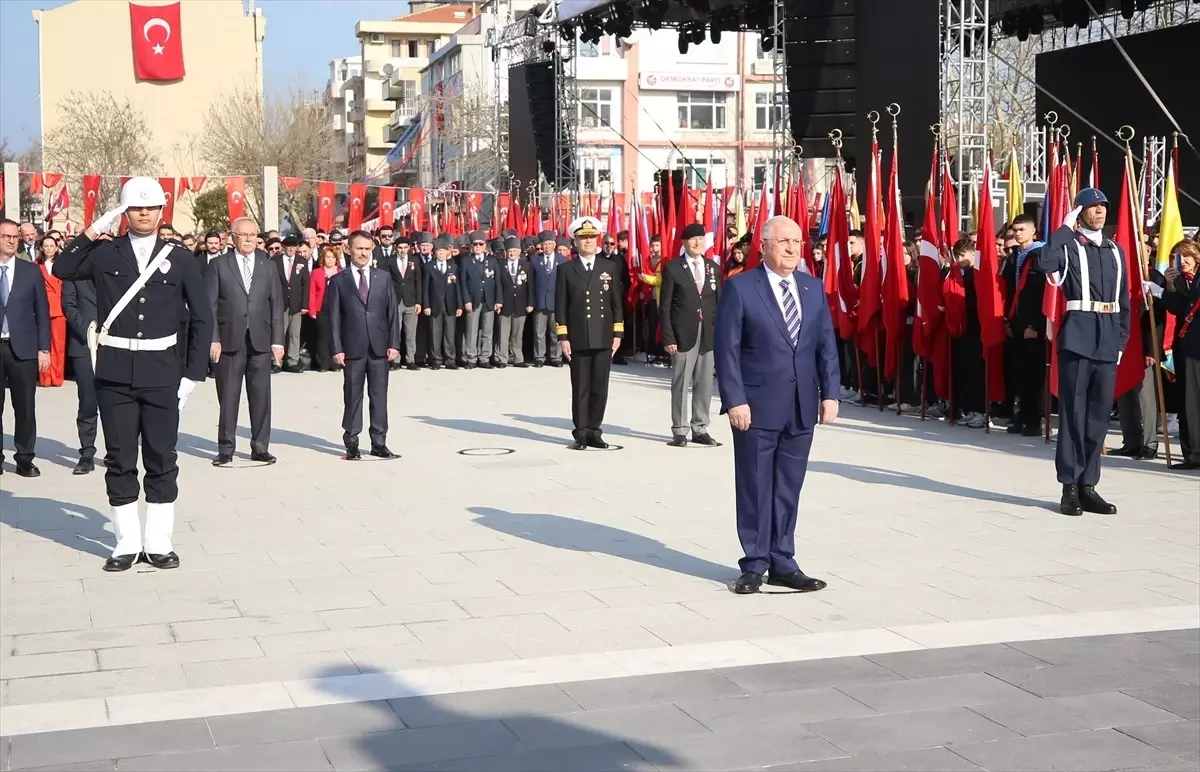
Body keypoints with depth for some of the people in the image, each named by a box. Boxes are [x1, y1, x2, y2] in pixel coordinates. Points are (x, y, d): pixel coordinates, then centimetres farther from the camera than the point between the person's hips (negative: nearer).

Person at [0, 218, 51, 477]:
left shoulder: (31, 271, 5)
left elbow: (42, 312, 5)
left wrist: (44, 349, -1)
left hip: (23, 348, 0)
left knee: (25, 407, 3)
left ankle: (24, 459, 11)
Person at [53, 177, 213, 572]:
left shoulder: (179, 260, 3)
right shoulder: (105, 254, 6)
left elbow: (202, 319, 4)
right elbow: (62, 270, -4)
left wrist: (192, 374, 0)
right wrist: (92, 232, -9)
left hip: (161, 372, 0)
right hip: (115, 372, 0)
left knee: (161, 459, 5)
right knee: (120, 459, 5)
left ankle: (159, 542, 14)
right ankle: (127, 543, 13)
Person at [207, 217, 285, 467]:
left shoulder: (269, 266, 11)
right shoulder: (219, 265, 4)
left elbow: (277, 305, 9)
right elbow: (210, 305, 1)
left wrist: (277, 341, 2)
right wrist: (213, 339, -8)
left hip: (260, 342, 2)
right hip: (229, 341, -2)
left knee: (261, 397, 2)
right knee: (228, 398, 2)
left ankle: (260, 448, 11)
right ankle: (226, 449, 10)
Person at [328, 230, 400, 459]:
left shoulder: (383, 277, 9)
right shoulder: (338, 281, 4)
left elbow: (393, 312, 7)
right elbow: (334, 317, 1)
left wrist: (394, 344, -1)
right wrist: (337, 349, -7)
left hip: (380, 347, 2)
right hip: (352, 348, -2)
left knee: (379, 395, 4)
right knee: (352, 396, 2)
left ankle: (379, 443, 9)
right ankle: (352, 443, 9)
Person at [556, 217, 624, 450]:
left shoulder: (609, 267, 8)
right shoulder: (566, 270, 4)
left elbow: (616, 303, 8)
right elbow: (560, 306, 2)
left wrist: (617, 333, 3)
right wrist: (563, 337, -4)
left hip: (603, 338, 2)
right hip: (578, 339, -1)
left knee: (600, 387, 3)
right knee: (580, 389, 2)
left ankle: (594, 431, 12)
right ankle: (581, 433, 7)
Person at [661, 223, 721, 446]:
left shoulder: (714, 269, 11)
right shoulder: (672, 268, 0)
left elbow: (719, 304, 12)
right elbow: (665, 305, -2)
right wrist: (668, 337, -9)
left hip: (708, 335, 4)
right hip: (683, 335, -4)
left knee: (704, 384, 6)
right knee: (680, 384, 0)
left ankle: (700, 429, 15)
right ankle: (679, 431, 8)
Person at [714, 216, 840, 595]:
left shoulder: (814, 288, 10)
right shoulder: (740, 288, -5)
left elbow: (827, 345, 10)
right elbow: (727, 348, -7)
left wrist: (830, 393, 2)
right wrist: (735, 400, -13)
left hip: (802, 407, 4)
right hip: (757, 407, -4)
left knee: (789, 489, 9)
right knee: (755, 488, 4)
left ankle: (783, 563, 19)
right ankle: (754, 565, 14)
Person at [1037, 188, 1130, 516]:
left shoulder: (1116, 250, 16)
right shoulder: (1069, 246, -1)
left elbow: (1124, 301, 17)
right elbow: (1045, 263, -24)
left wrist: (1122, 339, 10)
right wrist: (1065, 228, -15)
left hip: (1108, 342, 5)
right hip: (1078, 339, -5)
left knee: (1098, 416, 7)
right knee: (1073, 414, -2)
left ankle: (1088, 486, 14)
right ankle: (1070, 487, 2)